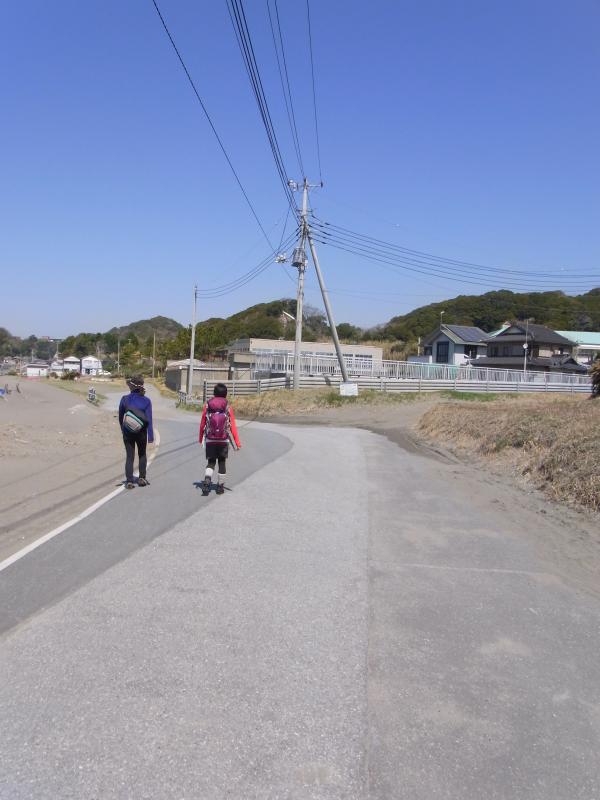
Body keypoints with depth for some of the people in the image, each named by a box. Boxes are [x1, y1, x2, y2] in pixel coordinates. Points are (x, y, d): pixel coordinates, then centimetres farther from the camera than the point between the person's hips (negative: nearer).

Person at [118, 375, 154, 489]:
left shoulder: (125, 399, -9)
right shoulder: (146, 401, -9)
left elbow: (120, 416, 2)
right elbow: (149, 419, -11)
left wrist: (122, 429, 17)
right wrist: (151, 436, -10)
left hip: (128, 432, 0)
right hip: (141, 433, 0)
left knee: (129, 456, 6)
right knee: (142, 454, 19)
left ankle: (129, 481, 2)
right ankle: (142, 478, 19)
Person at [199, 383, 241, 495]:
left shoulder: (207, 406, -2)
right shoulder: (228, 407, -5)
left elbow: (202, 424, 1)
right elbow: (233, 426, -8)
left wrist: (200, 438, 14)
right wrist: (237, 442, -7)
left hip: (210, 440, 1)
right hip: (224, 440, 0)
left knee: (211, 462, 8)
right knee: (222, 463, 13)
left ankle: (207, 480, -16)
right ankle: (220, 486, 19)